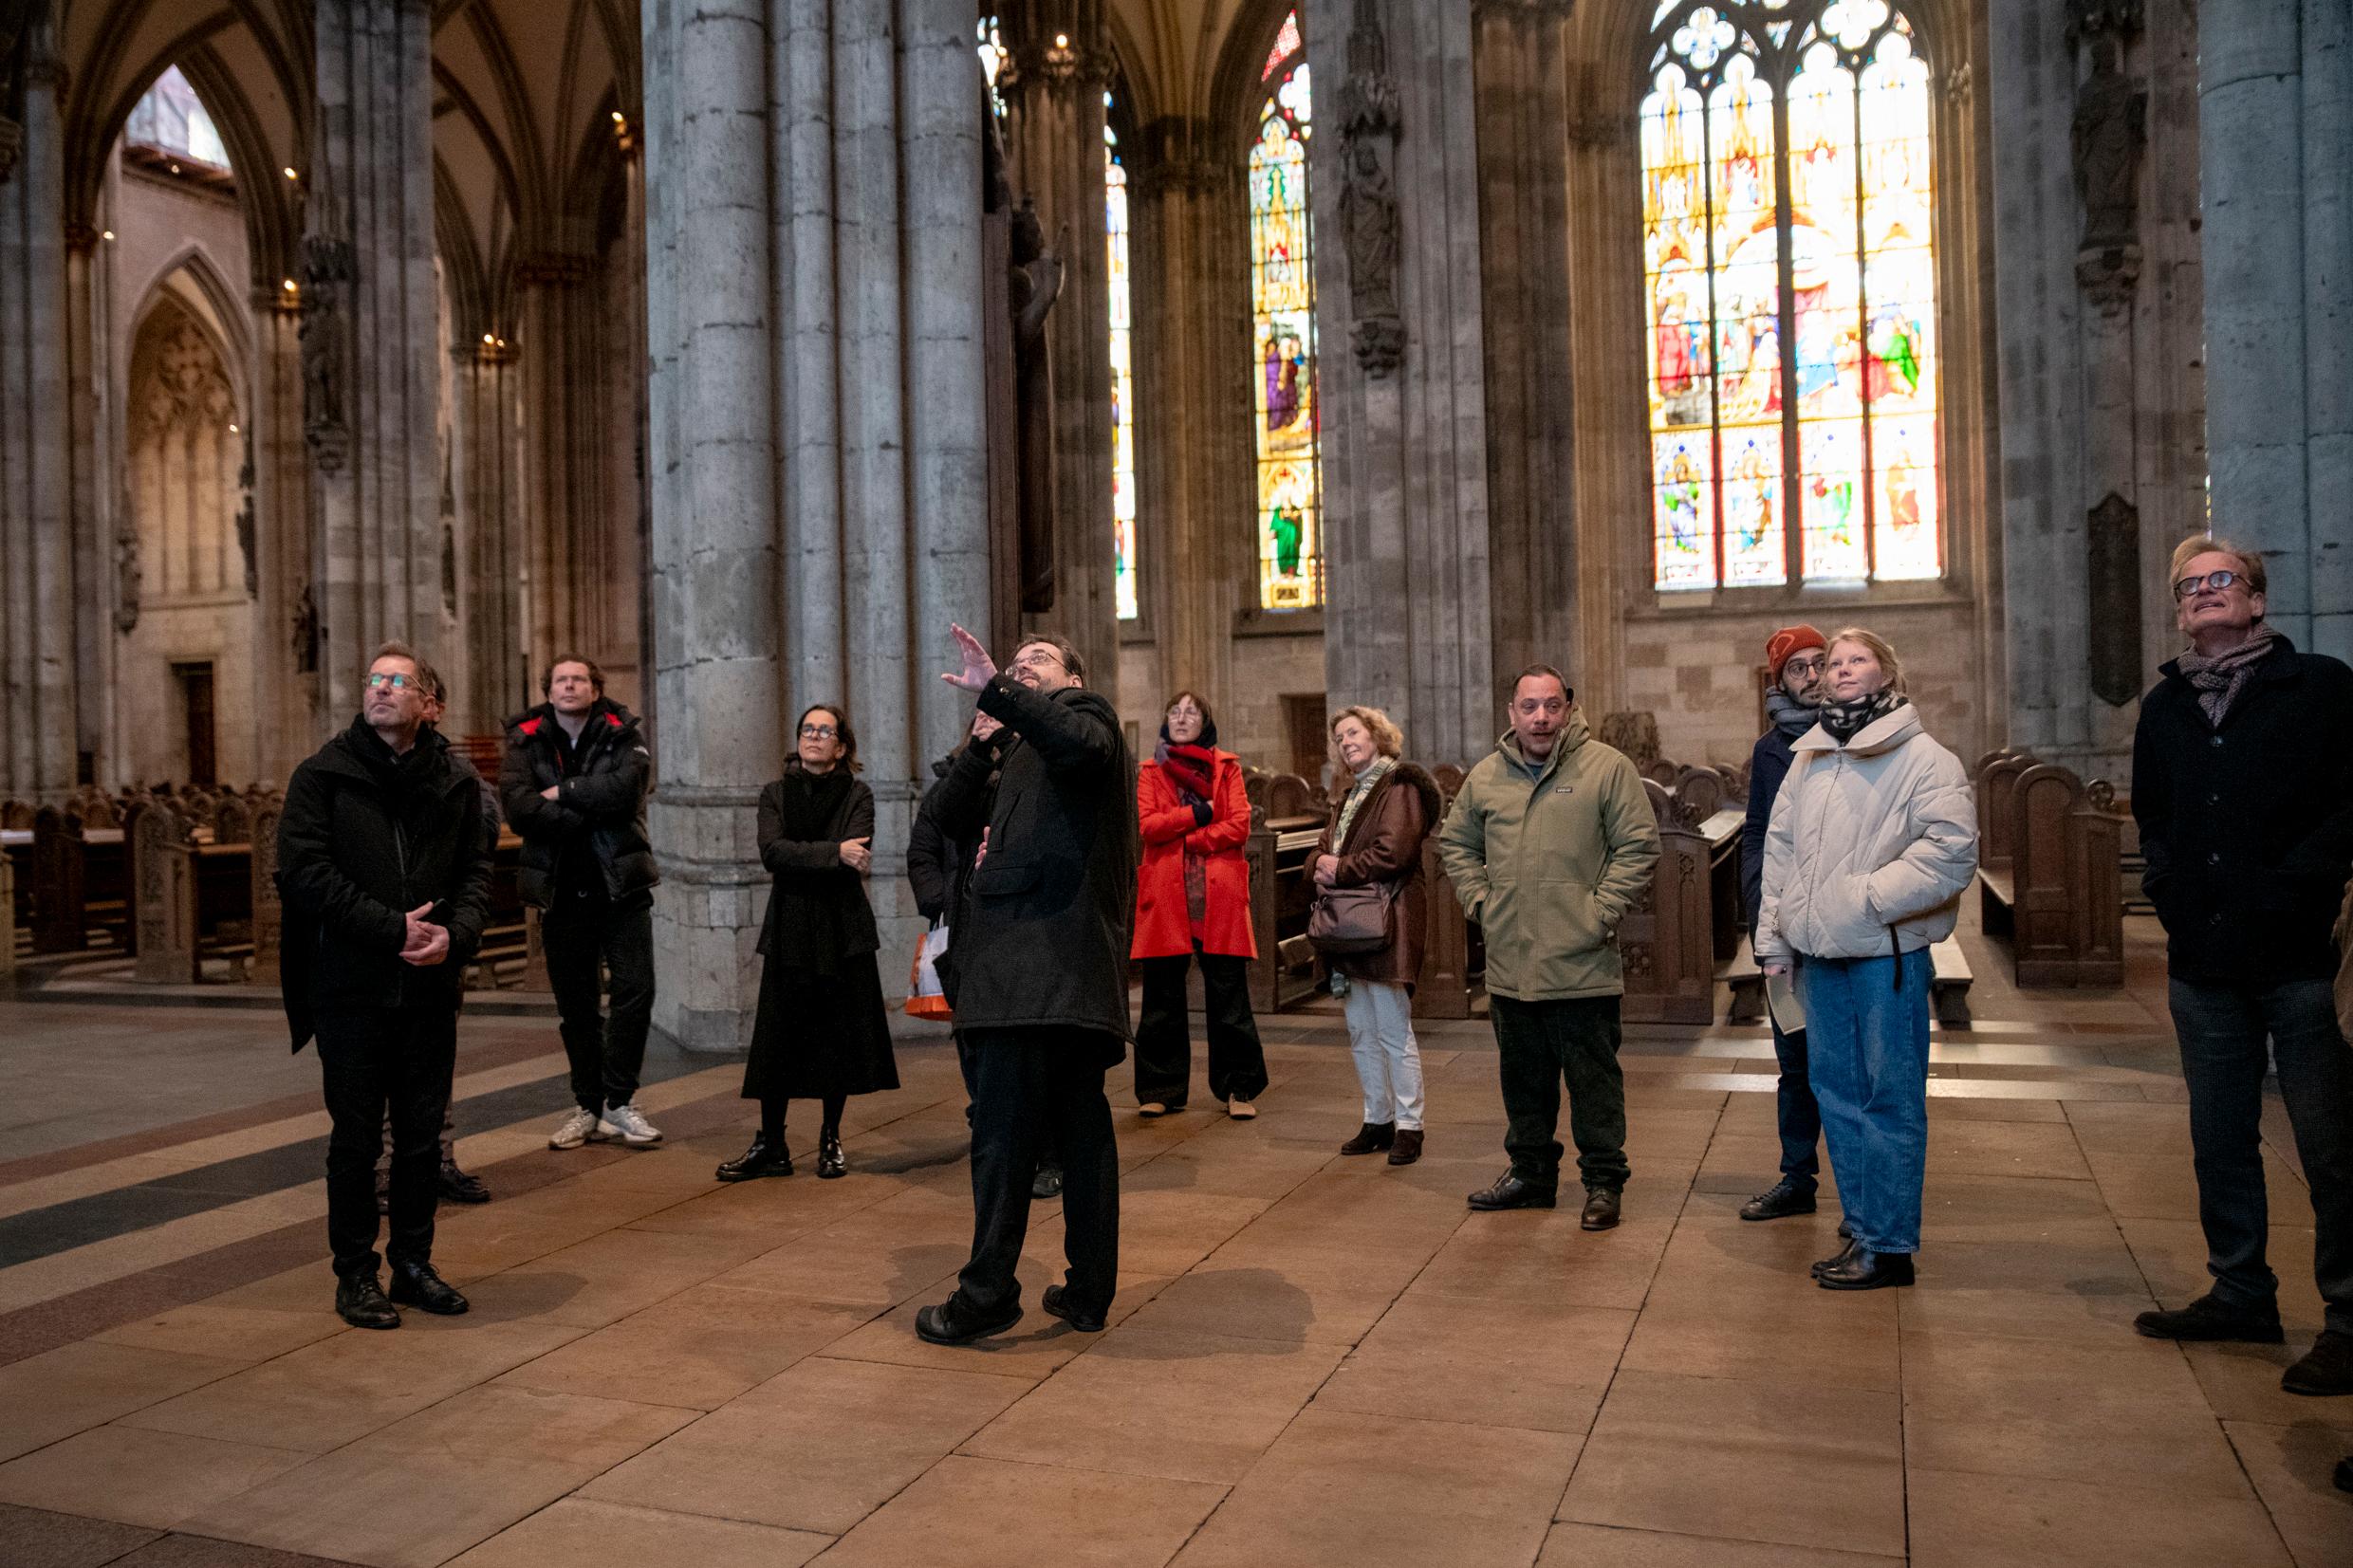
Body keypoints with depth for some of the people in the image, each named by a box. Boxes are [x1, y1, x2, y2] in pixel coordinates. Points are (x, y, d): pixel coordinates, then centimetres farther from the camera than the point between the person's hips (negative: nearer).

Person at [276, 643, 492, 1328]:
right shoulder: (323, 775, -2)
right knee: (356, 1139, 6)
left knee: (422, 1136, 11)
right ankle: (355, 1273, 19)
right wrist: (392, 928, -16)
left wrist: (456, 933, -12)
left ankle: (413, 1262, 25)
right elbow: (303, 870, -10)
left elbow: (475, 871, 8)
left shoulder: (456, 780, 7)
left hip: (430, 988, 3)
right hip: (350, 988, -3)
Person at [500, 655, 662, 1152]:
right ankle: (589, 1107, 19)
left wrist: (562, 793, -12)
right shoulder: (525, 742, 5)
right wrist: (590, 812, -15)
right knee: (575, 1004, 9)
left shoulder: (622, 736, 2)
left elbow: (624, 787, -19)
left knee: (635, 989, -8)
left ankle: (619, 1101, 4)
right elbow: (518, 807, -12)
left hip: (620, 884, -1)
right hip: (561, 891, 2)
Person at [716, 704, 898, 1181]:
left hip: (843, 931, -1)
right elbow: (772, 852, -9)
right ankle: (770, 1146, 10)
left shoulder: (857, 796, 3)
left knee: (839, 1038, 3)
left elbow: (856, 856, -14)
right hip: (788, 931, 1)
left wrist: (800, 857, -15)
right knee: (777, 1040, 1)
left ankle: (830, 1142, 17)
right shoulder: (775, 795, 9)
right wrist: (832, 853, -18)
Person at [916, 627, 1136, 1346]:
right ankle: (1089, 1290, 14)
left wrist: (996, 691, -28)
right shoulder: (1023, 758, 30)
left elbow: (1083, 743, -21)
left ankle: (988, 1293, -2)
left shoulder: (1086, 713, 5)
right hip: (1070, 971, 9)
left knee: (1003, 1130, -6)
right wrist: (987, 745, 11)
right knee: (1082, 1126, 9)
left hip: (1041, 957, -9)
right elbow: (954, 818, 23)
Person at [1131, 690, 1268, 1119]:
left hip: (1218, 897, -1)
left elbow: (1239, 825, -4)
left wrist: (1184, 838, -9)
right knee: (1162, 999, 5)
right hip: (1166, 898, 1)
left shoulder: (1227, 768, 10)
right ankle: (1161, 1089, 14)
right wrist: (1198, 815, -10)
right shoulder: (1150, 772, 12)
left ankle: (1239, 1089, 10)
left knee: (1228, 997, 1)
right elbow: (1147, 825, -4)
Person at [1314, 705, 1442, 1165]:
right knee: (1361, 1032, 13)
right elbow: (1323, 849, 21)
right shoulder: (1350, 795, 21)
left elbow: (1394, 851, -19)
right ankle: (1377, 1120, 22)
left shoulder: (1400, 787, -8)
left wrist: (1341, 868, -11)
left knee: (1393, 1031, -5)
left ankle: (1409, 1126, 3)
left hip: (1386, 922, -9)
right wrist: (1321, 862, -3)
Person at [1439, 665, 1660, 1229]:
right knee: (1523, 1077, 16)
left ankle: (1604, 1182, 17)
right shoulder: (1486, 775, 9)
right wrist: (1478, 901, 7)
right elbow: (1456, 843, 19)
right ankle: (1531, 1172, 31)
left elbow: (1638, 846, -5)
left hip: (1583, 965, -4)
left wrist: (1602, 912, -11)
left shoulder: (1607, 768, -4)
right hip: (1509, 965, 5)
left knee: (1594, 1078, 3)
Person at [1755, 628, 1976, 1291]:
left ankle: (1889, 1246, 8)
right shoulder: (1807, 761, 14)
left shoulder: (1925, 760, -6)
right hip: (1818, 955, 7)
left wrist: (1868, 896, -18)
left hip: (1887, 954, -7)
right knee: (1837, 1090, 13)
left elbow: (1949, 850, -16)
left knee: (1891, 1097, -1)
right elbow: (1778, 849, 17)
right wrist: (1773, 937, 12)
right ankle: (1862, 1230, 24)